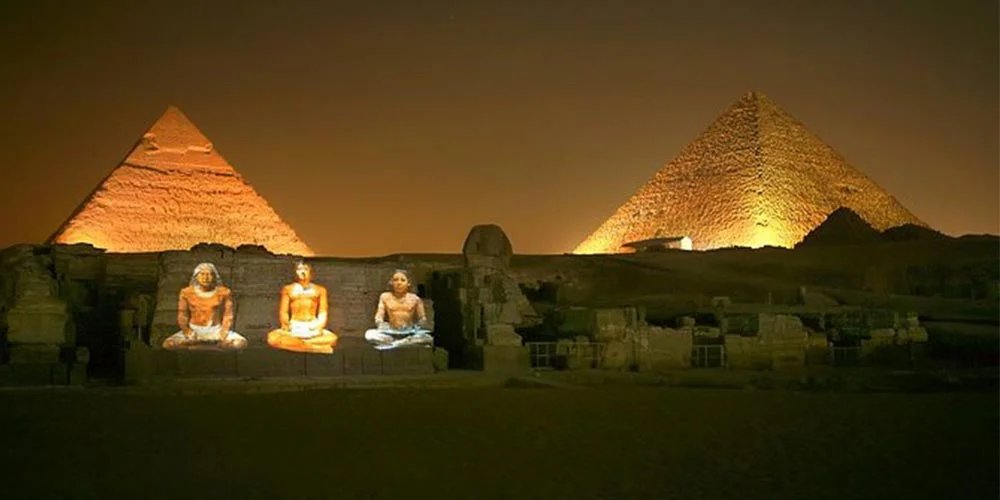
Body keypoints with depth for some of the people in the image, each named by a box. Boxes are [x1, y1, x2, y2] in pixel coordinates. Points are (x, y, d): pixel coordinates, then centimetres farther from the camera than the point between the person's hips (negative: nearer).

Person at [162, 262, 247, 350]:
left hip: (216, 331, -1)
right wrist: (187, 332, -14)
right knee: (168, 344, -26)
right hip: (194, 331, 1)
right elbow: (182, 316, 0)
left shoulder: (223, 292, -7)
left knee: (241, 343, -28)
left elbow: (228, 316, -2)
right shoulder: (186, 293, -6)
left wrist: (224, 333, -16)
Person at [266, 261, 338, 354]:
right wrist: (285, 326, -15)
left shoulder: (320, 290, 16)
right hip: (294, 328, 1)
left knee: (331, 339, -34)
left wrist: (320, 327, -15)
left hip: (313, 328, -1)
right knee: (272, 338, -35)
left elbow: (323, 313, 6)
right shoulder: (288, 289, 16)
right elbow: (283, 312, 6)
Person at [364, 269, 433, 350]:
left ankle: (393, 344, -29)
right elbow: (379, 317, 3)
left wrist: (418, 326, -17)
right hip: (391, 333, 1)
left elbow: (422, 319, 5)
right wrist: (380, 324, -19)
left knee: (428, 338, -32)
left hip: (409, 334, 0)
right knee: (369, 334, -30)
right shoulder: (385, 297, 6)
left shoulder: (414, 299, 4)